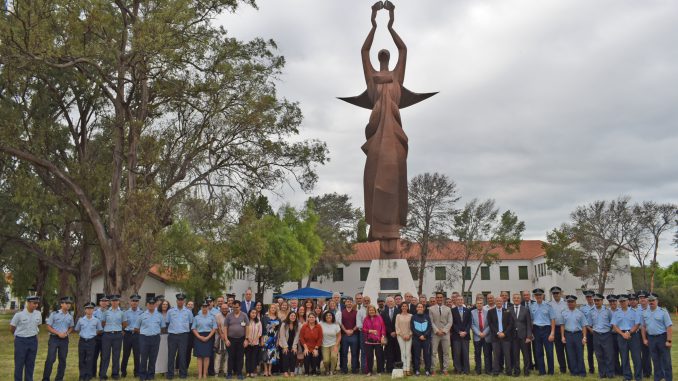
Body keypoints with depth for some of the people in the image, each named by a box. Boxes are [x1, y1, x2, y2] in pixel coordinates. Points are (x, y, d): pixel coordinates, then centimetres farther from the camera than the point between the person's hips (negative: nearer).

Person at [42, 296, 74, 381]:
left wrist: (67, 333, -4)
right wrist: (58, 333, -14)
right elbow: (48, 327, -5)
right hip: (54, 338, -4)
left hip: (64, 339, 4)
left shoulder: (70, 316, 7)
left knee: (63, 360, 7)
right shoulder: (54, 314, -6)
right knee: (50, 359, -7)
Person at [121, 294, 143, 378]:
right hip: (127, 334, 1)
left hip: (137, 335, -1)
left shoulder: (142, 313, 3)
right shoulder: (126, 312, 6)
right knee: (126, 353, 7)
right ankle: (123, 371, 21)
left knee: (137, 354, 1)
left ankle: (137, 372, 12)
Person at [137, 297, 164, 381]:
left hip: (155, 338, 1)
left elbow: (162, 327, 16)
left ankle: (151, 374, 14)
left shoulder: (159, 316, 9)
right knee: (143, 357, 1)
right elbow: (136, 328, 9)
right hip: (144, 338, -1)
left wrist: (156, 333, 7)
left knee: (153, 358, 4)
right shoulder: (142, 315, 4)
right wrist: (143, 333, 5)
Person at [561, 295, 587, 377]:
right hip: (568, 335, 1)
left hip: (578, 334, -1)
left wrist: (584, 337, -5)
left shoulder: (580, 313, 4)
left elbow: (584, 326, 2)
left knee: (580, 354, 1)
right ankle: (573, 371, 12)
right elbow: (562, 325, 6)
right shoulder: (564, 313, 7)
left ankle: (581, 372, 9)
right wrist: (562, 336, -1)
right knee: (570, 354, 4)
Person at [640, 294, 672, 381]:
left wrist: (669, 340, -15)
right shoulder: (645, 313, 8)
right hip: (651, 338, 4)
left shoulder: (663, 311, -7)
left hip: (662, 337, -4)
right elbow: (643, 327, 14)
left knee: (666, 360, 0)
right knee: (655, 360, 11)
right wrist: (644, 339, 9)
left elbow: (669, 327, -11)